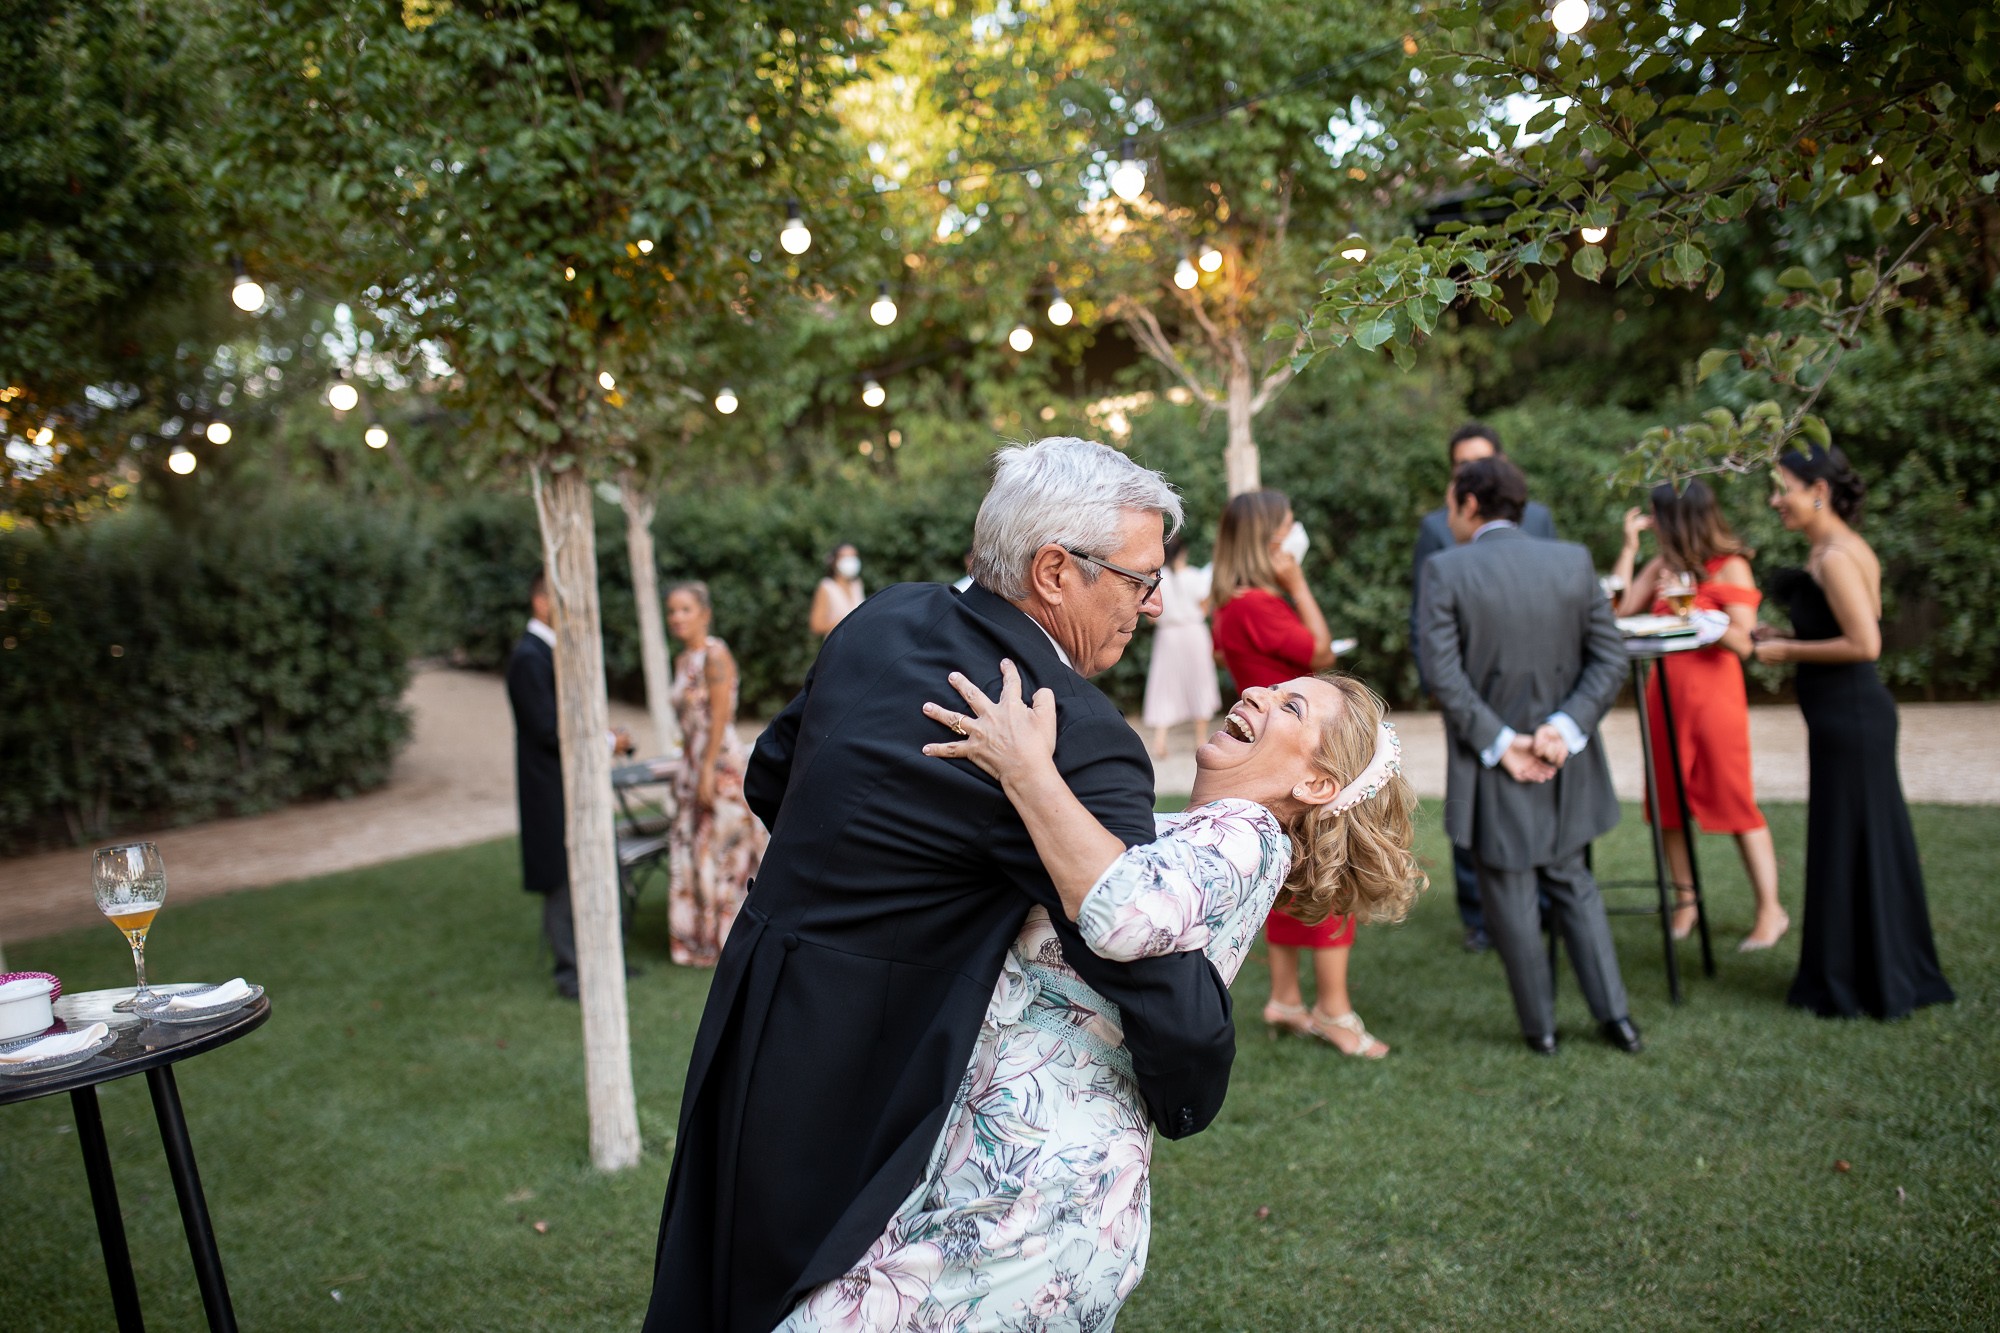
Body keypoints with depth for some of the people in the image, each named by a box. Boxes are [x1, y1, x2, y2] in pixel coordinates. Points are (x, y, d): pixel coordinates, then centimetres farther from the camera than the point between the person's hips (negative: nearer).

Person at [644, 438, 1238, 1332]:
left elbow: (769, 778, 14)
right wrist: (1183, 1107, -3)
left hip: (754, 1012, 8)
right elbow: (1174, 1006, -24)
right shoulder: (1083, 745, -25)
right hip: (863, 1079, -7)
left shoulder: (883, 620, -1)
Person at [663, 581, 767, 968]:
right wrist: (685, 774, 15)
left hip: (720, 762, -9)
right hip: (692, 763, 9)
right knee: (692, 849, 12)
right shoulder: (684, 661, 13)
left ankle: (734, 938, 10)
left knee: (722, 847, -1)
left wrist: (708, 771, -21)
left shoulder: (714, 654, -12)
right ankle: (700, 938, 22)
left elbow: (720, 717, -18)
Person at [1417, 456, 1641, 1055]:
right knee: (1572, 882, 21)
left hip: (1491, 764, -4)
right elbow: (1610, 656, -4)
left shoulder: (1445, 571, -12)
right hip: (1565, 759, 4)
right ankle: (1615, 1015, 22)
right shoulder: (1573, 560, 0)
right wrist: (1565, 727, -9)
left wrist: (1498, 741, -13)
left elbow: (1445, 675, -18)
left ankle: (1539, 1027, 21)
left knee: (1510, 893, 10)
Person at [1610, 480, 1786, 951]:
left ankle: (1771, 910, 5)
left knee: (1734, 801, -4)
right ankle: (1685, 900, 18)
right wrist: (1629, 544, 3)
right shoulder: (1664, 566, 11)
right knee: (1668, 800, 7)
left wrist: (1690, 607, -20)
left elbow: (1743, 642, -12)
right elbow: (1617, 608, 1)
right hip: (1666, 692, 6)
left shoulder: (1730, 567, -6)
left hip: (1713, 692, -6)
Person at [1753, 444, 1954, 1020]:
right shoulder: (1845, 548, 12)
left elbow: (1864, 644, -24)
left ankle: (1852, 987, 13)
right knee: (1874, 840, 17)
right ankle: (1891, 976, 30)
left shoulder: (1835, 557, -18)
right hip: (1857, 713, 10)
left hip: (1848, 718, -10)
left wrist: (1788, 650, -13)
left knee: (1847, 844, 1)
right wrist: (1783, 638, 10)